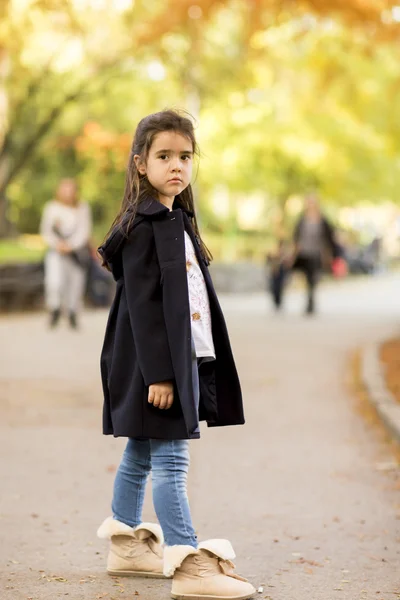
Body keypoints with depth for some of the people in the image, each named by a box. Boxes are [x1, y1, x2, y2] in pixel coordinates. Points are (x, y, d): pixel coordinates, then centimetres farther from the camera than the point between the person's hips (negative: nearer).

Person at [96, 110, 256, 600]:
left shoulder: (178, 221, 15)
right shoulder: (142, 225, -13)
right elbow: (141, 303, -18)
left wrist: (177, 368, 17)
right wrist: (158, 373, -22)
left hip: (183, 358, 9)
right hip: (156, 362, -9)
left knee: (139, 456, 17)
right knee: (171, 461, -8)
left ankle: (127, 546, 27)